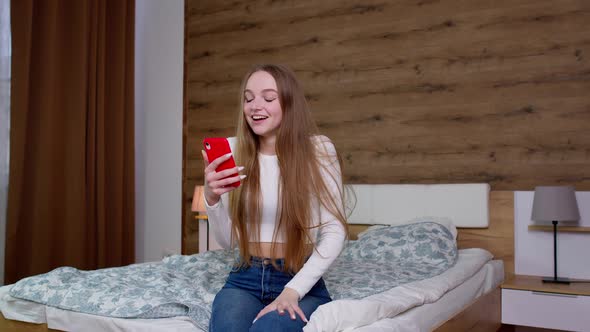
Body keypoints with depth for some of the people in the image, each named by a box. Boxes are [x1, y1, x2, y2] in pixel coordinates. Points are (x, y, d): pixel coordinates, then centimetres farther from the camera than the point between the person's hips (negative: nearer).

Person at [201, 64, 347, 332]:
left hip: (301, 283, -2)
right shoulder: (233, 150, 2)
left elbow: (334, 232, -8)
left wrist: (292, 291, -18)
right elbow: (228, 240, 3)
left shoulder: (318, 149, -7)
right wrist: (212, 198, -16)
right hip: (245, 281, 2)